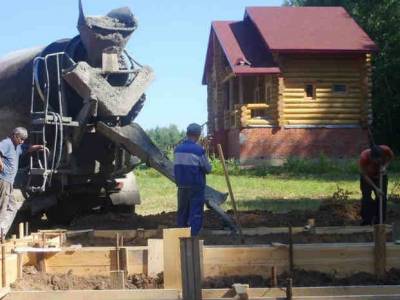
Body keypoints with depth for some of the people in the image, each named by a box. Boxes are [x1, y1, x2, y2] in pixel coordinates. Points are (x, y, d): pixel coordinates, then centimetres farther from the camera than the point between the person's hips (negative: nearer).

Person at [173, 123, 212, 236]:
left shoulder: (177, 149, 3)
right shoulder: (199, 150, -12)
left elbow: (176, 167, 7)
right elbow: (208, 169, -6)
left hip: (181, 185, 5)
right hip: (196, 185, -5)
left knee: (182, 211, 14)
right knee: (196, 213, -1)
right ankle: (193, 235, -4)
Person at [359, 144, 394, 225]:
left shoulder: (386, 150, -34)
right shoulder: (364, 157, -39)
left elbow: (391, 157, -8)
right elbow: (365, 175, -24)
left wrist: (384, 166, -27)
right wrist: (376, 188, -26)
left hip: (381, 176, 2)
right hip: (367, 178, -2)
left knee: (382, 199, -2)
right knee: (366, 199, -7)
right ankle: (366, 224, 1)